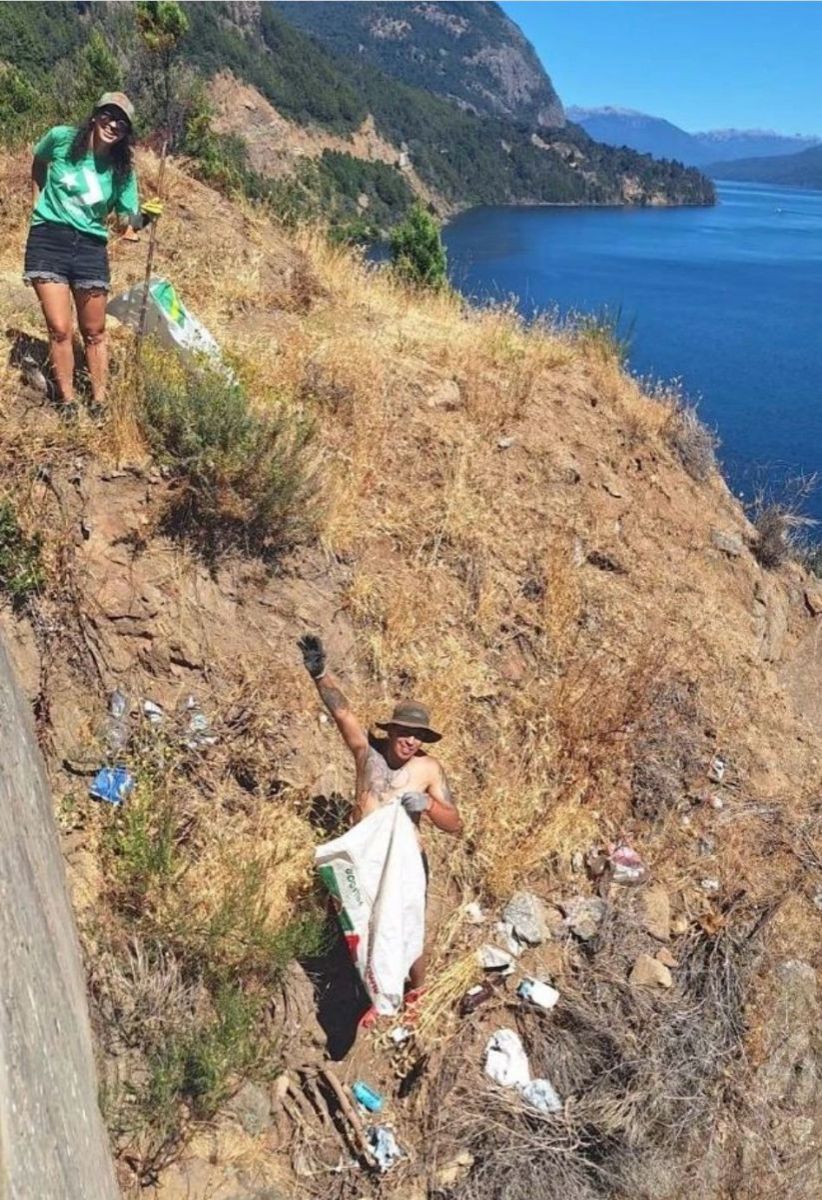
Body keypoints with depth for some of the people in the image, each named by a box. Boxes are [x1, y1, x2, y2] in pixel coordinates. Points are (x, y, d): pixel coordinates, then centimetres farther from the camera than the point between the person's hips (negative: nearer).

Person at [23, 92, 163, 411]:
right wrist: (39, 201, 15)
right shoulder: (61, 138, -3)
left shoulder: (122, 170, 0)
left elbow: (130, 219, -5)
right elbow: (38, 163, 18)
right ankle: (67, 403, 3)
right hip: (49, 239, -2)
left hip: (91, 246, 2)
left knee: (94, 333, 9)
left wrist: (145, 215, -26)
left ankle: (99, 403, 19)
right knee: (60, 330, -7)